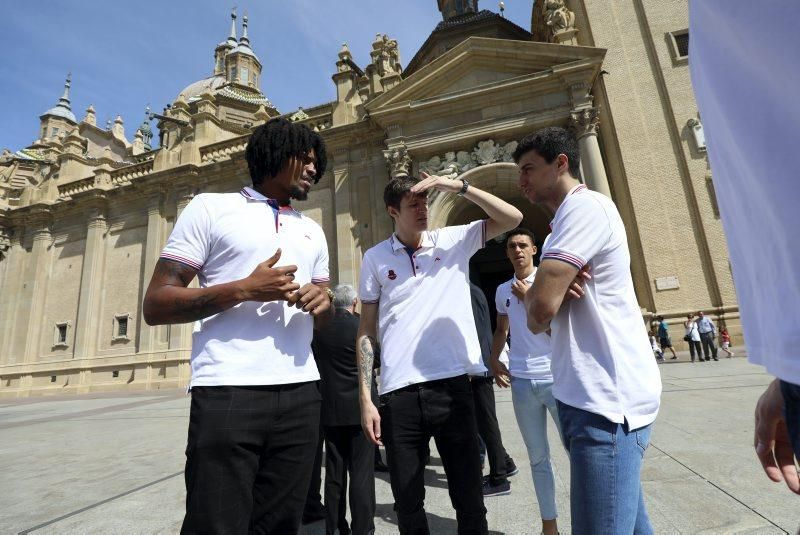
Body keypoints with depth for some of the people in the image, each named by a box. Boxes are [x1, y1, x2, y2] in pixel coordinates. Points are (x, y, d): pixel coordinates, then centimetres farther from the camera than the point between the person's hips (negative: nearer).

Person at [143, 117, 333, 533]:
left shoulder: (312, 231, 20)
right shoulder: (211, 207, 4)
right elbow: (155, 306, -2)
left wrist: (323, 300, -2)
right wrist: (243, 289, -15)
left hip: (301, 393, 5)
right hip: (227, 392, -5)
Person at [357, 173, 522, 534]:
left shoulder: (454, 241, 6)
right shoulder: (375, 258, 5)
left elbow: (512, 218, -1)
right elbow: (366, 331, 5)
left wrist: (459, 187, -9)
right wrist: (365, 400, 0)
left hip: (453, 386, 0)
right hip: (399, 395, 1)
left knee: (469, 500, 13)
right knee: (408, 506, 15)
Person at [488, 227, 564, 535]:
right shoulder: (502, 290, 9)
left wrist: (528, 299, -14)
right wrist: (493, 359, 9)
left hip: (555, 378, -3)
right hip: (521, 381, 4)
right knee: (537, 458, 14)